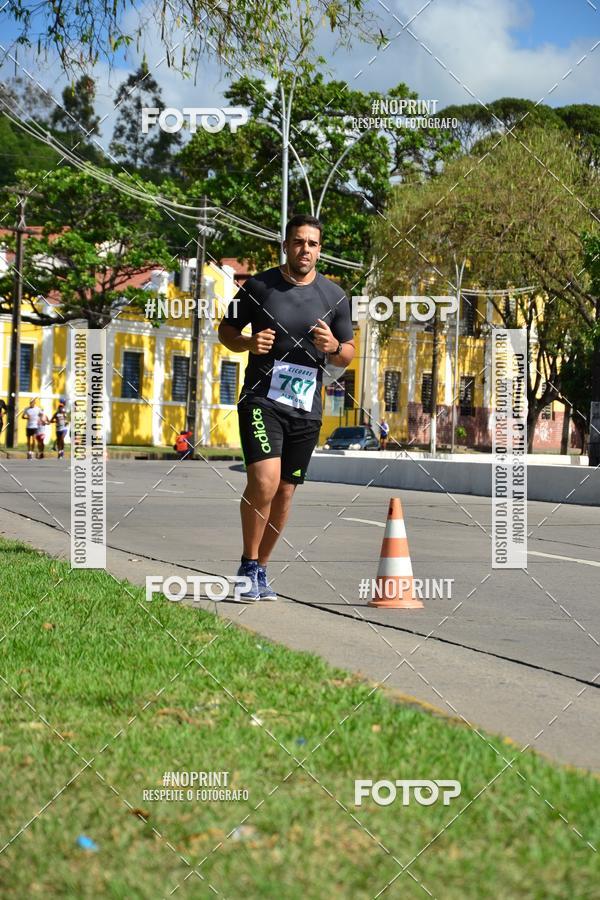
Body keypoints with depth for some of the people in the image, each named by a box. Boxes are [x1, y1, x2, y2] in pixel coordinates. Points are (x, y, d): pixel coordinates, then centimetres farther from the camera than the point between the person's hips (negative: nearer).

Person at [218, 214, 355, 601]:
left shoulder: (335, 296, 6)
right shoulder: (259, 286, 0)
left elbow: (348, 355, 12)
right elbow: (226, 330, 10)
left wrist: (334, 347, -11)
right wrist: (248, 343, -12)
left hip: (306, 409, 3)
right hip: (262, 399, -3)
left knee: (285, 491, 8)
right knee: (264, 481, -21)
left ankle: (261, 571, 24)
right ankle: (248, 567, -4)